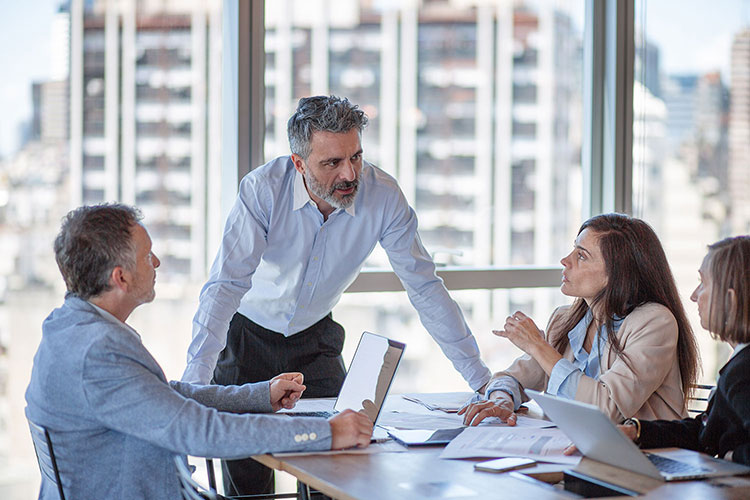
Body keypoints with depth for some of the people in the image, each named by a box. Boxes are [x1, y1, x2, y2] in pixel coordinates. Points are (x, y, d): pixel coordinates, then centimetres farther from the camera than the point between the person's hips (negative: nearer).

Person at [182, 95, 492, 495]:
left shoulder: (383, 196, -21)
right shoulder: (263, 189, -28)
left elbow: (424, 287, -13)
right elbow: (226, 285, -31)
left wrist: (481, 378, -14)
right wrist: (194, 385, -41)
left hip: (315, 335, 2)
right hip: (248, 333, -2)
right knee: (248, 480, -3)